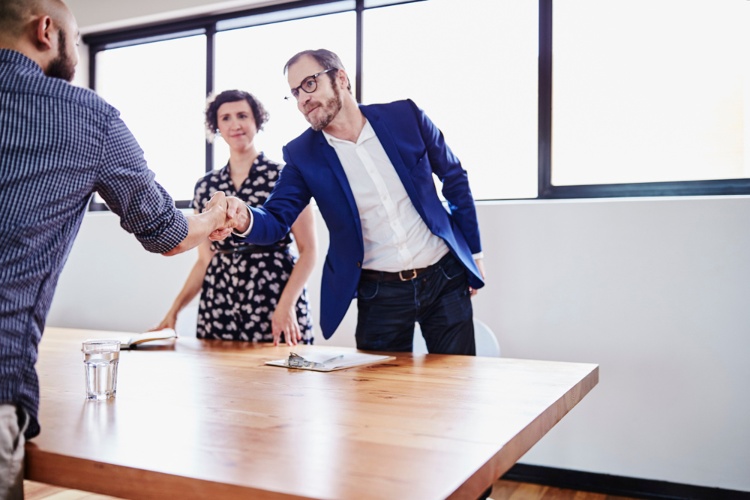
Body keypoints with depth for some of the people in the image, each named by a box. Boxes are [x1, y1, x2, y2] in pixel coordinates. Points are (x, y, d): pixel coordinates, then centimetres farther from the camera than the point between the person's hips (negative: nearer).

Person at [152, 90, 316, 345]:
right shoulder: (206, 187, 11)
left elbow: (308, 250, -6)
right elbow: (204, 260, 14)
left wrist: (287, 306, -17)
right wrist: (174, 309, 4)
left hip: (274, 297, -3)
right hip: (218, 306, 4)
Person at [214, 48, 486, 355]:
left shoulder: (405, 116, -4)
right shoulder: (302, 154, -4)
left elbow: (454, 178, 6)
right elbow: (276, 220, -8)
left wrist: (473, 251, 8)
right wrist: (245, 219, -32)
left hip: (444, 278, 1)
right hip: (380, 295, 0)